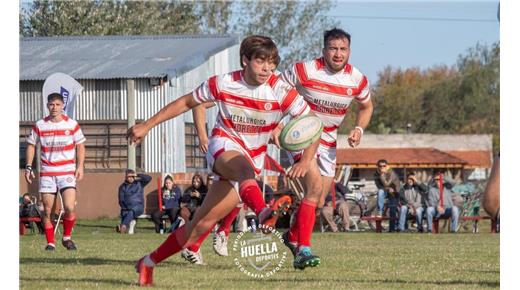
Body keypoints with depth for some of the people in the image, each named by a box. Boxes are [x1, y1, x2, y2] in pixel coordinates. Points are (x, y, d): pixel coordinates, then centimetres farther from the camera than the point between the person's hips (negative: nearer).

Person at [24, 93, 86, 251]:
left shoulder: (72, 125, 0)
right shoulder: (39, 126, 1)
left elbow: (80, 145, 7)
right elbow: (31, 145, 10)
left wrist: (80, 166, -4)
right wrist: (28, 167, 2)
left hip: (67, 172, -1)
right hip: (47, 172, 1)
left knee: (70, 207, -15)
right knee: (47, 211, 0)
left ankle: (67, 237, 7)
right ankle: (50, 243, 11)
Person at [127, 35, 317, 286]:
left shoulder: (280, 91, -11)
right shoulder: (223, 84, -8)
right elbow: (185, 103, 7)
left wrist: (305, 162, -27)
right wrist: (146, 126, 8)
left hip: (253, 160, 2)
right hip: (223, 147, -2)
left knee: (203, 223, -4)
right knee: (245, 168, -40)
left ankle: (148, 263, 13)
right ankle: (263, 212, -74)